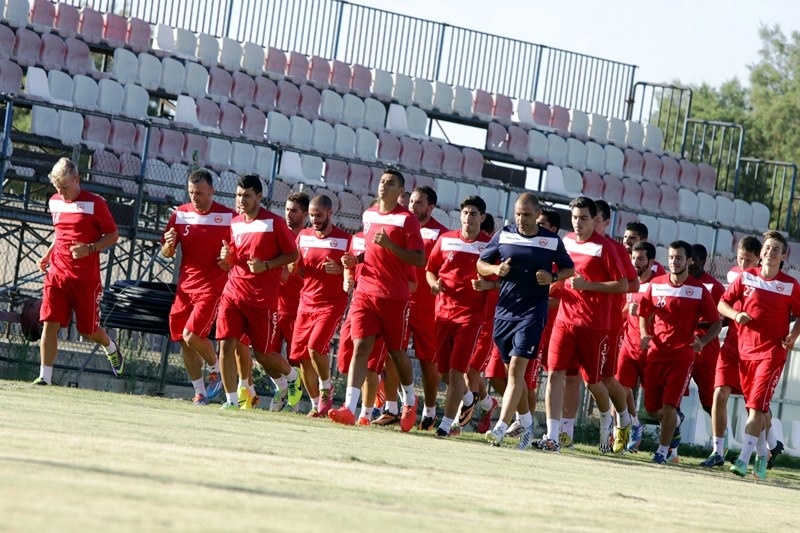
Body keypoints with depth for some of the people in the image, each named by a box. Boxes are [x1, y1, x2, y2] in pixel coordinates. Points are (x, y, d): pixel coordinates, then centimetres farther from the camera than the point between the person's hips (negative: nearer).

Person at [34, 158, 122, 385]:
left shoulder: (95, 204, -9)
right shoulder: (54, 202, 10)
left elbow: (113, 236, -5)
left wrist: (89, 249, -19)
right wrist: (47, 255, 12)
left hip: (86, 278, -4)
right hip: (57, 274, 4)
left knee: (88, 330, 6)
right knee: (49, 324, -9)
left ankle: (111, 348, 39)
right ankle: (45, 377, -8)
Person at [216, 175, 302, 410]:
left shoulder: (274, 223, -6)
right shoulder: (235, 223, 10)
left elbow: (293, 254, -3)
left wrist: (266, 265, -16)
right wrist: (227, 257, -1)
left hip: (262, 299, -4)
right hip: (233, 292, 4)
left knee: (262, 353, 3)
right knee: (227, 344, -11)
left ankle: (291, 377, 34)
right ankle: (231, 400, -4)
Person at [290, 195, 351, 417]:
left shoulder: (345, 240, -5)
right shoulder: (303, 237, 9)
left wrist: (340, 270, -21)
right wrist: (295, 267, -3)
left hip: (332, 304, -5)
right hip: (306, 302, 5)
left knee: (315, 346, -23)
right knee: (300, 355, 2)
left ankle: (326, 391, 1)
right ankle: (316, 405, 16)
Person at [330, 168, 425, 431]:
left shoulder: (406, 219, -7)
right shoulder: (368, 215, 12)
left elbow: (420, 260, -11)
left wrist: (389, 244, -21)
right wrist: (355, 259, 8)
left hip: (394, 297, -4)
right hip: (365, 292, 4)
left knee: (396, 351, 8)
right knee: (360, 347, -8)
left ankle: (409, 400, 32)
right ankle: (349, 408, -17)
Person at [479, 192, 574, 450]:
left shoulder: (552, 241, 0)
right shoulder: (503, 235, 5)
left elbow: (569, 269, 11)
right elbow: (481, 264, 12)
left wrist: (553, 277, -10)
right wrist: (495, 269, -11)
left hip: (532, 312, -4)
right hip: (504, 310, 4)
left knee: (516, 368, -15)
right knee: (513, 371, 12)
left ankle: (501, 428, -20)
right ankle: (527, 423, 30)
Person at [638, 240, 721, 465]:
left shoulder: (699, 290, -3)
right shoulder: (656, 284, 5)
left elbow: (716, 323, 3)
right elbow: (644, 314, 16)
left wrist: (702, 341, -15)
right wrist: (645, 335, -3)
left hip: (682, 355, -3)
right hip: (656, 353, 3)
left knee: (669, 406, -10)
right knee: (652, 407, 6)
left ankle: (662, 451, 1)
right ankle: (674, 422, 38)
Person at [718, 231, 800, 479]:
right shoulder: (746, 277, 4)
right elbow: (723, 303, 9)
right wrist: (736, 314, -11)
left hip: (772, 353, -3)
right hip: (745, 351, 3)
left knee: (756, 406, -13)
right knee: (754, 407, 11)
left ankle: (744, 459, -19)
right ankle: (761, 456, 25)